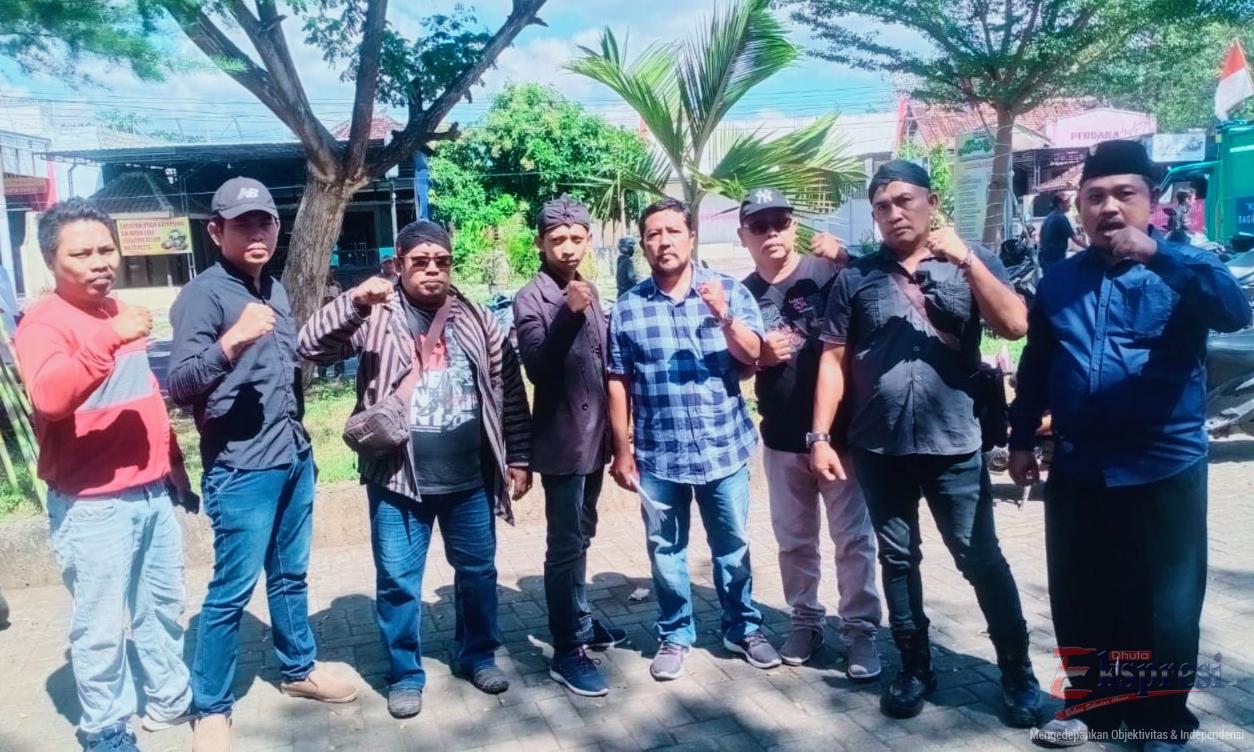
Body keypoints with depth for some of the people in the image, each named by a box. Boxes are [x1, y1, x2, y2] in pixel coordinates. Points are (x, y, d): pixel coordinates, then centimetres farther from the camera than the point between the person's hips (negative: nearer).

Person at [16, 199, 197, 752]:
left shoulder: (122, 314, 12)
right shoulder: (42, 323, -13)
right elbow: (49, 398, -33)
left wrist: (175, 469, 22)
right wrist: (108, 340, -41)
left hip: (153, 491, 8)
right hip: (91, 505, -7)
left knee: (162, 606, 19)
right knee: (101, 625, 2)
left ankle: (171, 699, 36)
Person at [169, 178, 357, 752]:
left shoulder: (274, 289, 10)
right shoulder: (203, 294, -13)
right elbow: (179, 386, -23)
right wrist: (229, 343, -38)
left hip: (295, 457, 7)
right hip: (241, 469, -7)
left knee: (290, 574, 19)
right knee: (232, 590, 1)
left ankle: (299, 668, 36)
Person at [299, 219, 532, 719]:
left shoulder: (477, 320, 5)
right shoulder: (376, 317, -2)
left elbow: (509, 391, 6)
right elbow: (312, 346, -13)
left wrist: (518, 459, 4)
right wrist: (354, 302, -27)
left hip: (470, 478, 2)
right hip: (399, 479, -2)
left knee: (478, 570, 15)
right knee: (398, 581, 7)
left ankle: (477, 655, 36)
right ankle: (405, 675, 26)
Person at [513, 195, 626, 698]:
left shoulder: (588, 291, 10)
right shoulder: (531, 299, -11)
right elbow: (538, 368, -23)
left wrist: (612, 430, 16)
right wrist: (569, 314, -33)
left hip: (594, 436, 7)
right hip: (561, 440, -7)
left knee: (581, 537, 18)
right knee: (566, 545, -2)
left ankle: (580, 620, 33)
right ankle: (567, 651, 6)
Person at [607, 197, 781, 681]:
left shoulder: (730, 291, -1)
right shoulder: (627, 307, 0)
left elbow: (755, 356, -6)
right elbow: (618, 384, 3)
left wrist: (724, 316, -22)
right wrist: (622, 451, 2)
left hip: (724, 450, 0)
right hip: (658, 456, 0)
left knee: (732, 546, 14)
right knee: (666, 550, 12)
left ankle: (743, 628, 33)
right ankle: (674, 636, 29)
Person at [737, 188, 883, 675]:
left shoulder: (828, 272, -9)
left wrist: (845, 260, -32)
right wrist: (760, 355, -10)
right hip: (781, 437, 4)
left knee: (853, 536, 5)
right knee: (793, 539, 15)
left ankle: (860, 630, 18)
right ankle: (805, 621, 30)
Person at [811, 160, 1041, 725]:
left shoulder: (970, 263, 2)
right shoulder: (856, 277, 4)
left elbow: (1015, 326, -11)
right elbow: (834, 361, 4)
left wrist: (967, 261, -18)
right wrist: (820, 436, -1)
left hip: (954, 445, -2)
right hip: (879, 449, 2)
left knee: (981, 560, 4)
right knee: (898, 560, 12)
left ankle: (1017, 672, 21)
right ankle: (915, 667, 27)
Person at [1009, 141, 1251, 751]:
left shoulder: (1182, 268, -3)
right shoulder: (1059, 281, 7)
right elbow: (1035, 367, 13)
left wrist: (1158, 255, -34)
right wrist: (1021, 438, 11)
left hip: (1164, 470, -3)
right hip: (1077, 470, 3)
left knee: (1165, 607, 7)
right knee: (1078, 599, 14)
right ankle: (1090, 700, 33)